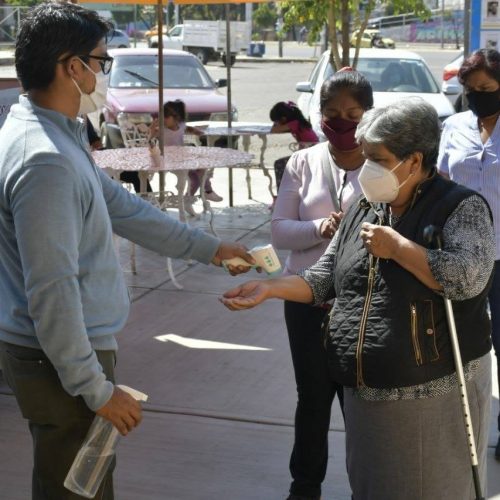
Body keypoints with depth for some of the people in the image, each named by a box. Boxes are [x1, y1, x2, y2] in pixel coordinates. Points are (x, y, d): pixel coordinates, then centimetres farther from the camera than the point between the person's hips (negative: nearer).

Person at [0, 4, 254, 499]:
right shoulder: (45, 160, -25)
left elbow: (121, 206, 17)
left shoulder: (59, 137, 7)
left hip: (62, 349, 10)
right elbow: (52, 291, -26)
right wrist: (96, 388, -19)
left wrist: (208, 247, 23)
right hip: (61, 360, -10)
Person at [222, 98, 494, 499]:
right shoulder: (364, 211, 10)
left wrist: (396, 246, -19)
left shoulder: (462, 207, -10)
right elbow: (324, 280, 13)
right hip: (366, 394, 6)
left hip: (433, 395, -6)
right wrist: (269, 288, -1)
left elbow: (467, 278, -27)